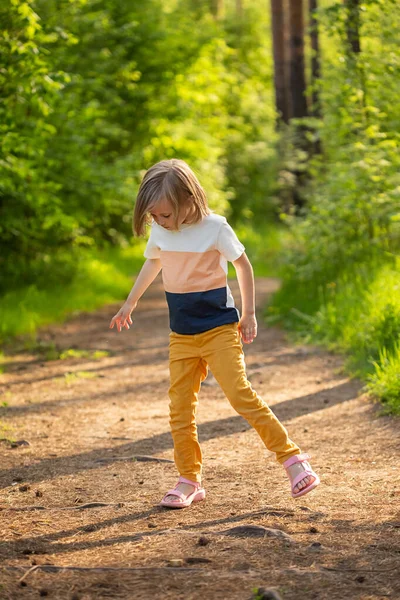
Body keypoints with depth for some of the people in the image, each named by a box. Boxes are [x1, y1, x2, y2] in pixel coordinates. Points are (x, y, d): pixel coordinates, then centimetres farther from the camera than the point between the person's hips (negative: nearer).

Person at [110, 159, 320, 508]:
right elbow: (153, 263, 21)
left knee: (240, 393, -16)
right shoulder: (158, 231, 0)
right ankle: (189, 481, 13)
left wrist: (248, 315, 0)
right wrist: (130, 303, 31)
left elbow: (243, 265, -2)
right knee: (180, 407, 2)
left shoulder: (214, 227, -14)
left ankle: (294, 460, -9)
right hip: (181, 334, 5)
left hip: (219, 326, -5)